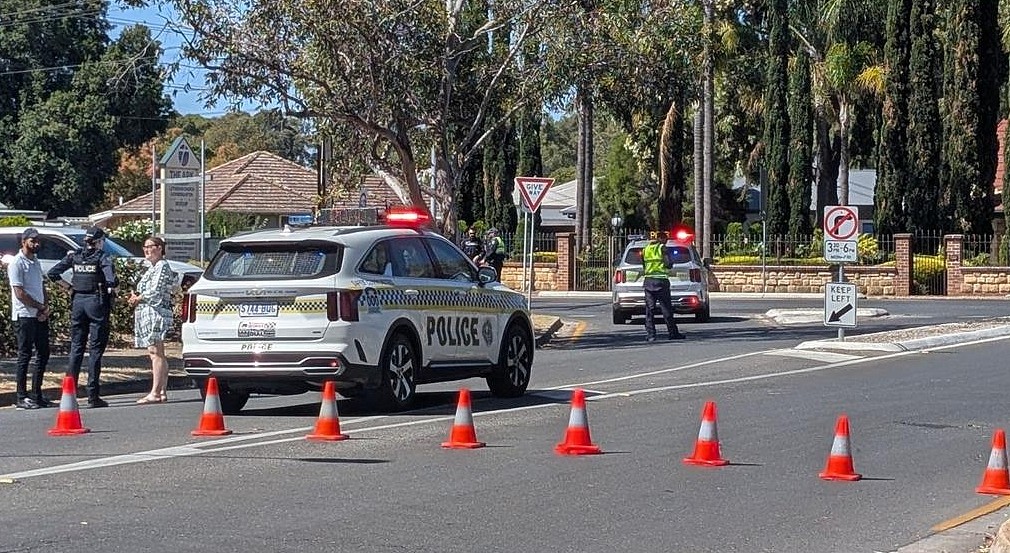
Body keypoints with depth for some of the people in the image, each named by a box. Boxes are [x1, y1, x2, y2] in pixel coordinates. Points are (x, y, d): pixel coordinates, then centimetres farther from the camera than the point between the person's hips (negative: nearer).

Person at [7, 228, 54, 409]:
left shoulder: (36, 263, 17)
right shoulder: (16, 263, -9)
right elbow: (20, 293, -15)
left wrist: (46, 307, 1)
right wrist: (41, 307, -11)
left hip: (40, 316, 8)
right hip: (24, 315, -8)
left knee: (43, 354, 9)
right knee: (24, 355, -5)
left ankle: (36, 395, 16)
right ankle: (22, 398, -1)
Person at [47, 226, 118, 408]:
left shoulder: (74, 256, 6)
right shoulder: (102, 258, -8)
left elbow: (52, 273, 4)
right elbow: (111, 280, -23)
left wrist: (68, 286, 11)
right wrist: (112, 290, -3)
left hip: (78, 301, 5)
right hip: (97, 303, -5)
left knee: (76, 347, 12)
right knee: (95, 349, 0)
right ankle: (93, 396, -1)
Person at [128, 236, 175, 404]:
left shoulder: (162, 266, -9)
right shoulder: (152, 268, 22)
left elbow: (155, 292, -17)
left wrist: (137, 299, -4)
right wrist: (136, 297, 8)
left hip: (156, 313, -11)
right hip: (147, 314, 11)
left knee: (156, 352, -12)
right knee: (157, 354, 8)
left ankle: (155, 393, -15)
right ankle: (162, 392, 9)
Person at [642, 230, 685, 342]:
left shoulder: (645, 249, 12)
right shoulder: (662, 248, -5)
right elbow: (669, 264, -9)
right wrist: (670, 261, 10)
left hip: (648, 281, 5)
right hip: (661, 281, -5)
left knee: (650, 309, 3)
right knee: (666, 309, 1)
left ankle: (650, 334, -1)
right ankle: (673, 333, 4)